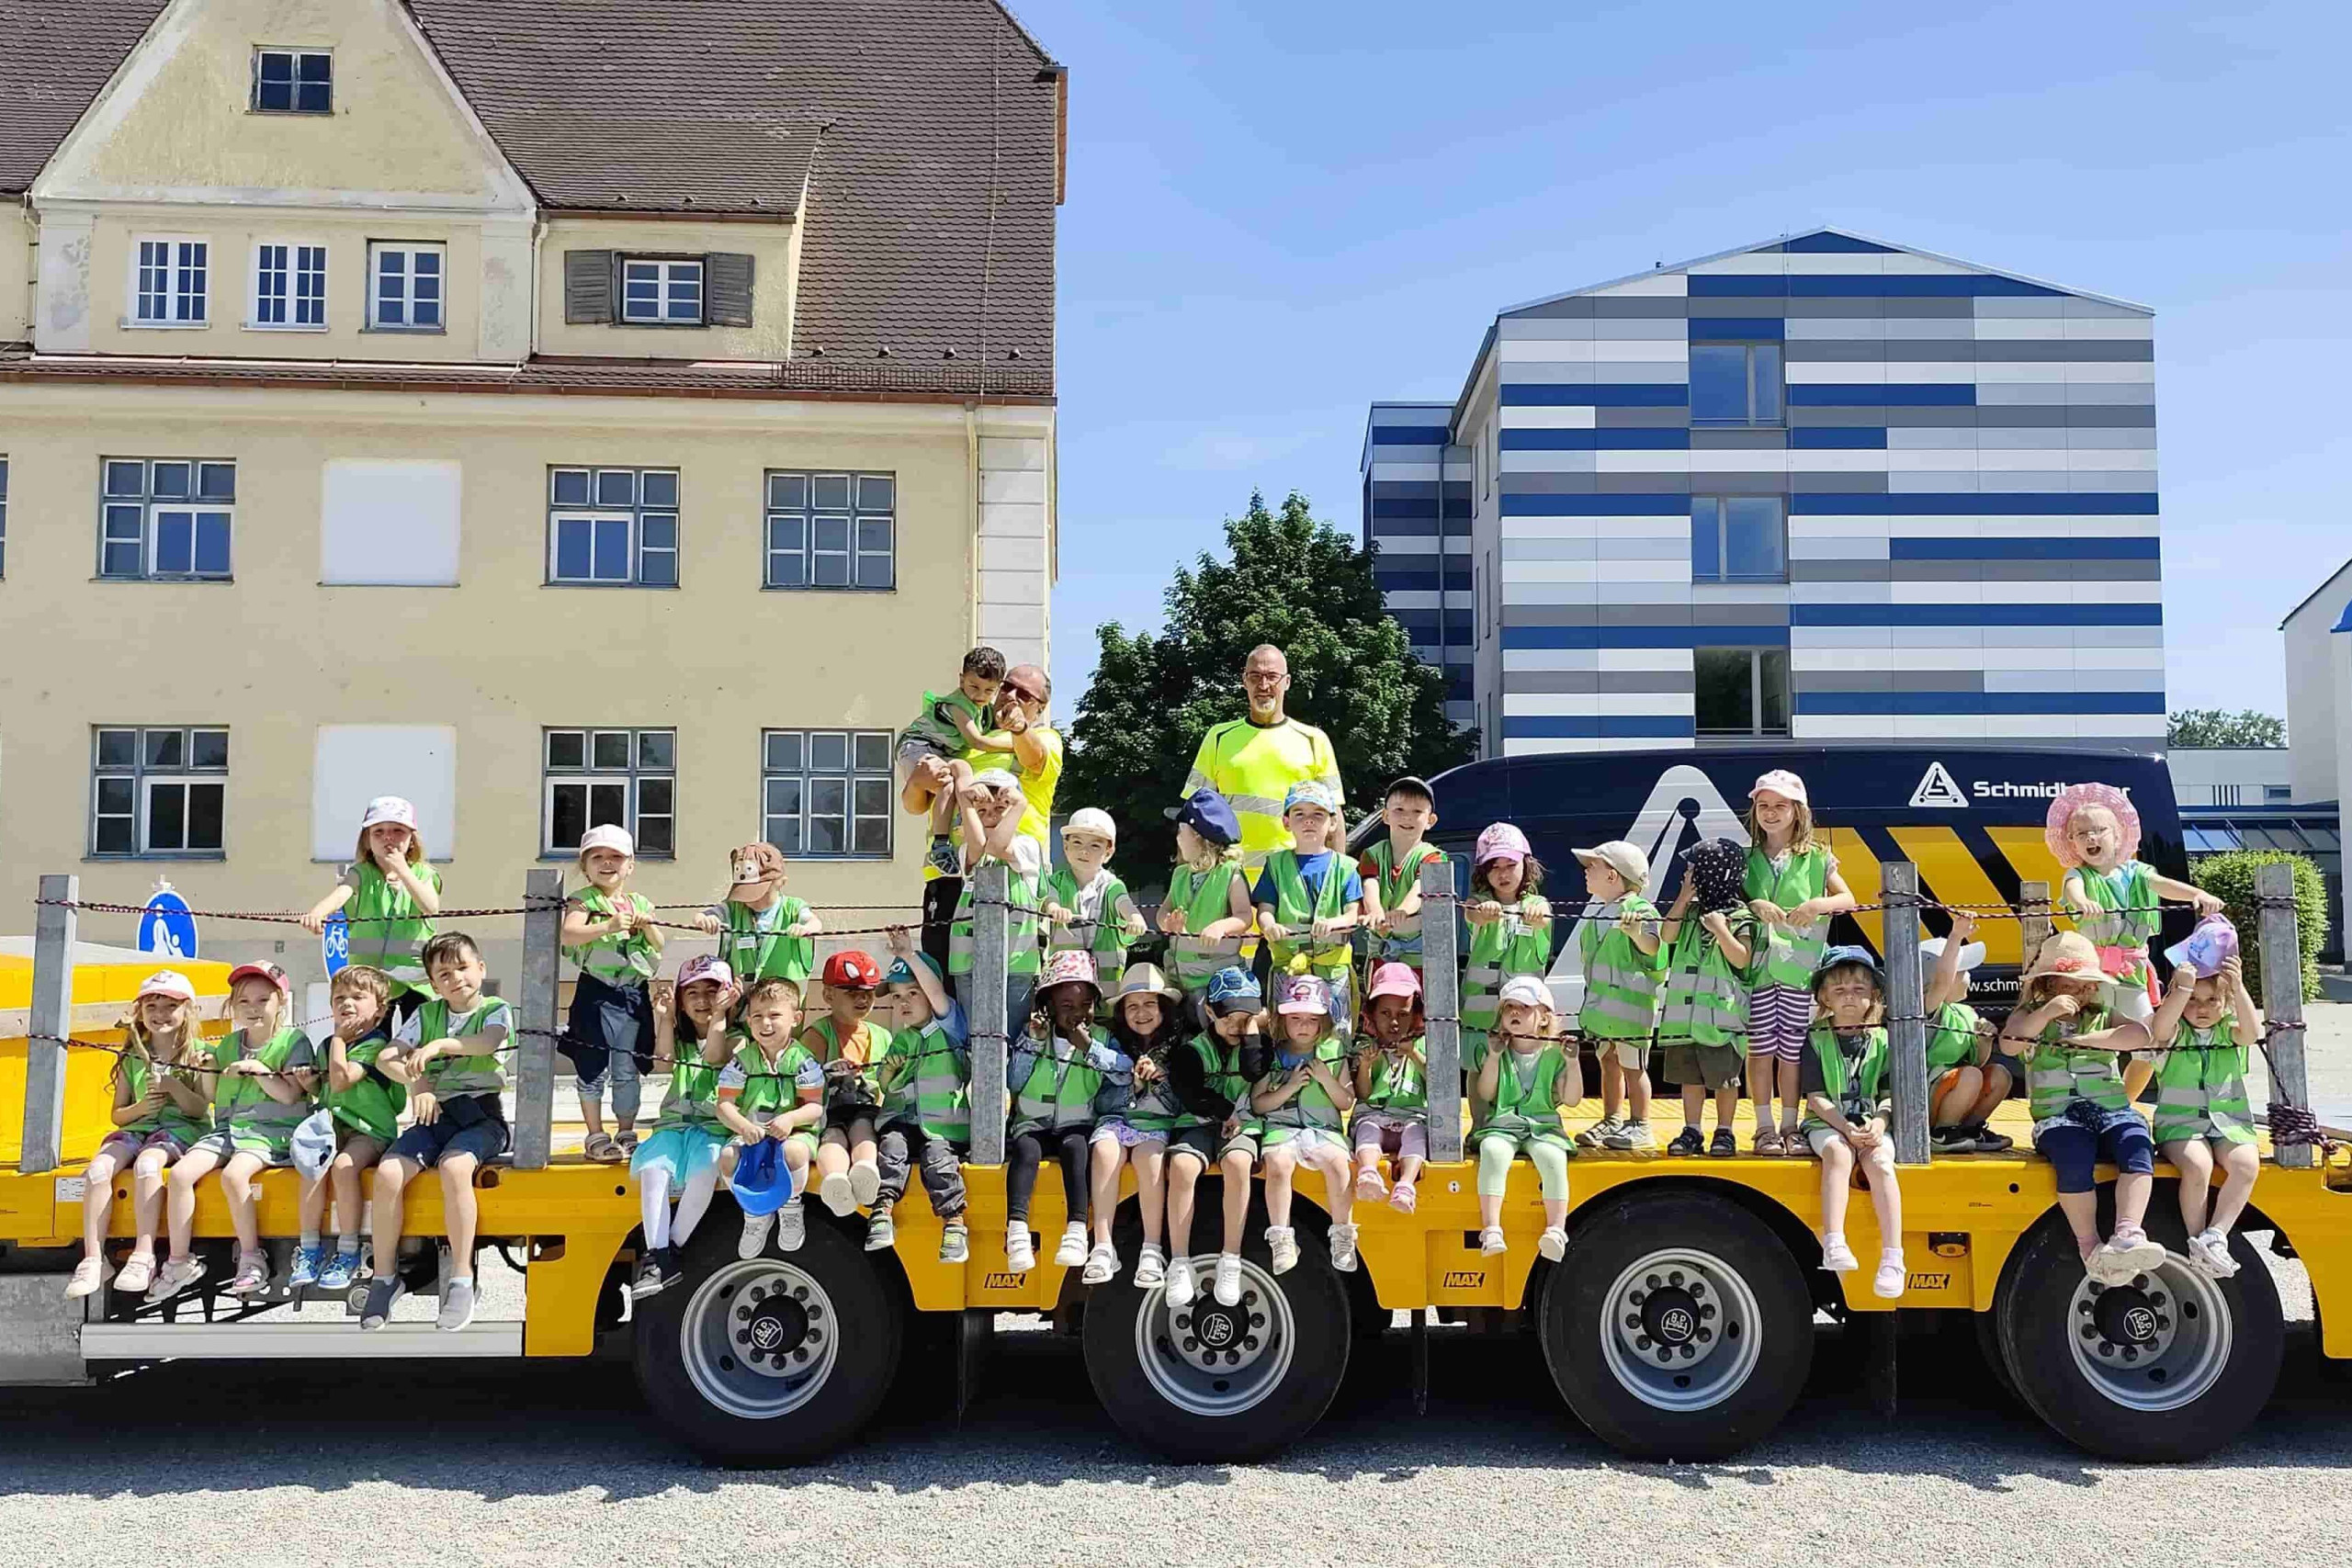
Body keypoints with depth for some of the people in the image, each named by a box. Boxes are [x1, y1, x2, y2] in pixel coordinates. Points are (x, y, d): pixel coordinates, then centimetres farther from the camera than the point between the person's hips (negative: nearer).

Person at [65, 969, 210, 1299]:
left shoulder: (199, 1053, 5)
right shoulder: (132, 1057, 15)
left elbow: (200, 1108, -3)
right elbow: (118, 1114, 16)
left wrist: (172, 1084, -17)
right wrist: (141, 1107, -6)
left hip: (182, 1128, -4)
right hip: (138, 1127, 4)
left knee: (146, 1163, -36)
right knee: (98, 1168, -27)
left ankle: (144, 1257, -34)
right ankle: (93, 1259, -26)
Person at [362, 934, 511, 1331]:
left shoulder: (495, 1010, 5)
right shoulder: (427, 1014, 17)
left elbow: (488, 1042, -18)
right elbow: (386, 1057, 8)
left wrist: (438, 1045, -29)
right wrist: (417, 1083, -9)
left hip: (482, 1114, -4)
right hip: (436, 1113, 4)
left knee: (453, 1166, -34)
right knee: (388, 1172, -22)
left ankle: (462, 1280, -26)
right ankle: (384, 1276, -5)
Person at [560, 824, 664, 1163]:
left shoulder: (640, 903, 11)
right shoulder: (583, 900, -2)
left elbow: (659, 945, 9)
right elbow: (569, 934, -20)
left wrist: (648, 926, -10)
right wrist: (609, 926, -31)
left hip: (633, 995, 3)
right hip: (595, 993, -3)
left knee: (627, 1069, 9)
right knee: (593, 1068, 2)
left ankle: (626, 1133, 19)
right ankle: (595, 1136, 11)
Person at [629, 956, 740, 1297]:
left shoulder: (736, 1039, 8)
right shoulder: (680, 1038, 20)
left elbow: (713, 1057, -13)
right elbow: (664, 1063, 0)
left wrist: (719, 1014, -20)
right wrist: (665, 1019, -6)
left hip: (714, 1126, -3)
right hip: (675, 1123, 3)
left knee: (705, 1169, -34)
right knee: (653, 1167, -27)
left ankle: (672, 1250, -26)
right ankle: (658, 1257, -32)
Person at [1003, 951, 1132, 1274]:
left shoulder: (1103, 1039, 8)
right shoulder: (1036, 1033, 9)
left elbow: (1124, 1072, -7)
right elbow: (1014, 1081, 0)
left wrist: (1090, 1048, -14)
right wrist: (1033, 1042, -10)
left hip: (1078, 1126, 0)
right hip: (1033, 1125, 1)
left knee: (1074, 1145, -35)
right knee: (1026, 1148, -33)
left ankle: (1077, 1229, -46)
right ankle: (1017, 1229, -47)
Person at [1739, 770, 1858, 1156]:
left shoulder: (1816, 858, 7)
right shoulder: (1745, 858, 8)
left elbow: (1848, 899, 0)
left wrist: (1818, 904, -19)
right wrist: (1754, 906, -18)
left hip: (1799, 965, 0)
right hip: (1757, 964, 0)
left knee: (1791, 1050, 4)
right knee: (1760, 1048, 2)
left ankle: (1790, 1128, 16)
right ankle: (1764, 1129, 10)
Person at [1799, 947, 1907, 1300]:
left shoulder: (1882, 1040, 9)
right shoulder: (1816, 1040, 4)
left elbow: (1890, 1095, 4)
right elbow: (1816, 1097, -2)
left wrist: (1878, 1123, -16)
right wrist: (1846, 1127, -16)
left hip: (1872, 1125, 1)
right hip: (1828, 1124, -1)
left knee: (1880, 1163, -29)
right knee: (1838, 1153, -33)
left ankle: (1892, 1258, -33)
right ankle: (1833, 1245, -44)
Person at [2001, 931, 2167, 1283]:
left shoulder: (2102, 1016, 19)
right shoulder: (2031, 1015, 15)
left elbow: (2139, 1034, -2)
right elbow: (2009, 1043, -7)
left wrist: (2086, 1039, -9)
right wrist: (2046, 1013, -17)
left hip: (2111, 1109, 2)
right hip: (2058, 1115, -2)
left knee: (2137, 1146, -32)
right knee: (2075, 1158, -35)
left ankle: (2128, 1234, -42)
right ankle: (2089, 1247, -28)